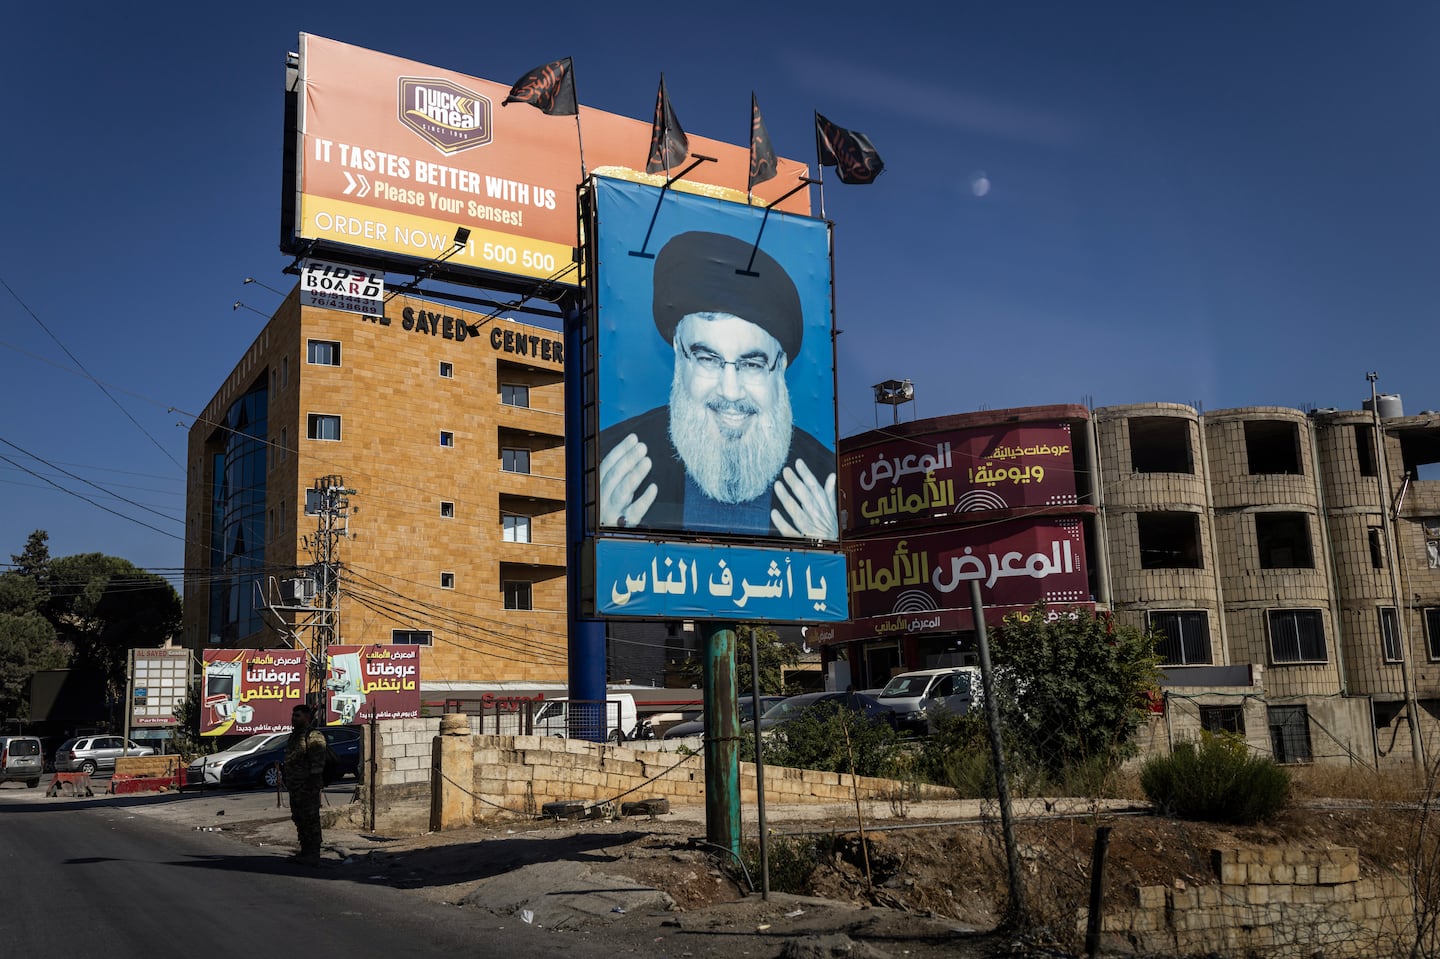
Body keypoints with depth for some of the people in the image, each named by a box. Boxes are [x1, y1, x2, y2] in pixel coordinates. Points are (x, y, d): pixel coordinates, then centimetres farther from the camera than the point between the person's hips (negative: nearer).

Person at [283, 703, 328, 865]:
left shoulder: (314, 736, -13)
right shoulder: (294, 736, 18)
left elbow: (318, 763, -17)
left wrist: (313, 784, -22)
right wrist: (288, 782, 21)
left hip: (308, 786, -10)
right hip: (295, 786, 10)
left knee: (311, 820, -7)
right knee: (299, 819, 14)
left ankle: (313, 855, -5)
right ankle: (305, 852, 23)